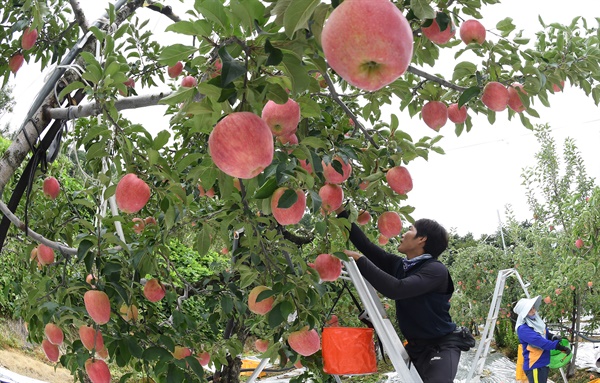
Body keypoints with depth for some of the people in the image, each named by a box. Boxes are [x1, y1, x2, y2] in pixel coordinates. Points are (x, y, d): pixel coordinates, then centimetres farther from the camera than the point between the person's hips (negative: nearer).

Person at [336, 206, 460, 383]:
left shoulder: (436, 270, -19)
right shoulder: (398, 265, 2)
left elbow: (397, 289, -33)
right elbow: (365, 244, 5)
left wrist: (359, 260, -29)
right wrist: (341, 212, 5)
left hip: (441, 348, -7)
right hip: (415, 347, 7)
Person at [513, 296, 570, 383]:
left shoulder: (536, 321, 8)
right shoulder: (523, 329, -21)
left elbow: (546, 334, 22)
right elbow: (539, 341, -29)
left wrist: (553, 337, -2)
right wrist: (559, 347, -29)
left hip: (544, 363, 9)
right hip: (534, 365, -9)